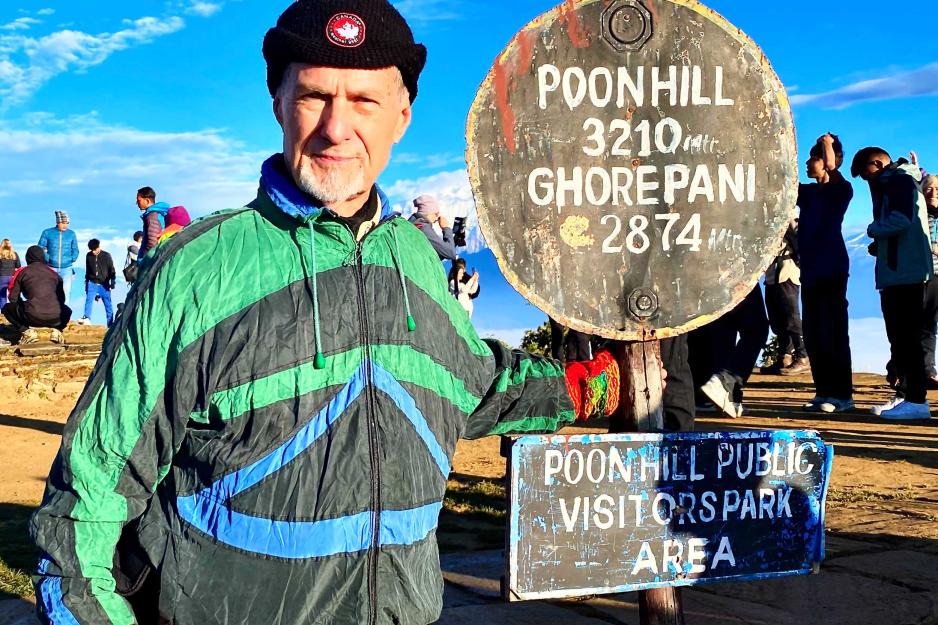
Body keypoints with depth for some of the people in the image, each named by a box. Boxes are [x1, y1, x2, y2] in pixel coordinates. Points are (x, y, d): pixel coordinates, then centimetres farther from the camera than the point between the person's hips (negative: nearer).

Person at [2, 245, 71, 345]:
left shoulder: (22, 272, 9)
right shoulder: (53, 272, 15)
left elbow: (13, 298, 13)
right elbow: (62, 299, 19)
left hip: (33, 317, -2)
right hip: (56, 318, 3)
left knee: (7, 309, 26)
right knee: (67, 311, 39)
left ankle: (27, 332, 5)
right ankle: (57, 330, 9)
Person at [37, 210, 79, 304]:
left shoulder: (71, 234, 5)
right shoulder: (47, 233, -1)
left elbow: (75, 250, 14)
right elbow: (41, 248, 4)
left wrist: (72, 259, -1)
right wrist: (47, 258, -8)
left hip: (66, 268, 1)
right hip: (51, 267, -1)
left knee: (66, 292, -7)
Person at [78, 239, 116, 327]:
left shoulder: (106, 256, -4)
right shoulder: (88, 256, 4)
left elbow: (112, 270, 1)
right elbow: (87, 271, 14)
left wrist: (113, 282, -6)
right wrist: (86, 283, 16)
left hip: (104, 285, -2)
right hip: (92, 283, 2)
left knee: (108, 304, 2)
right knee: (89, 300, -17)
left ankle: (110, 324, 6)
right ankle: (86, 318, -26)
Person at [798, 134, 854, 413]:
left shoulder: (840, 189, -4)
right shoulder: (807, 192, 16)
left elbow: (832, 168, -24)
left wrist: (829, 145, -13)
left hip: (832, 270, -7)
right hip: (810, 271, 7)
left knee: (833, 333, -7)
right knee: (813, 336, 8)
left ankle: (842, 394, -3)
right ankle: (824, 392, 14)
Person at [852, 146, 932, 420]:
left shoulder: (901, 181, -8)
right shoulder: (892, 184, 24)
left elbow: (901, 220, -23)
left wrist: (873, 229, -6)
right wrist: (879, 244, 8)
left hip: (906, 272, -11)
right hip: (896, 273, 11)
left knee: (906, 337, -10)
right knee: (899, 337, 12)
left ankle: (917, 401, -10)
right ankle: (905, 394, 17)